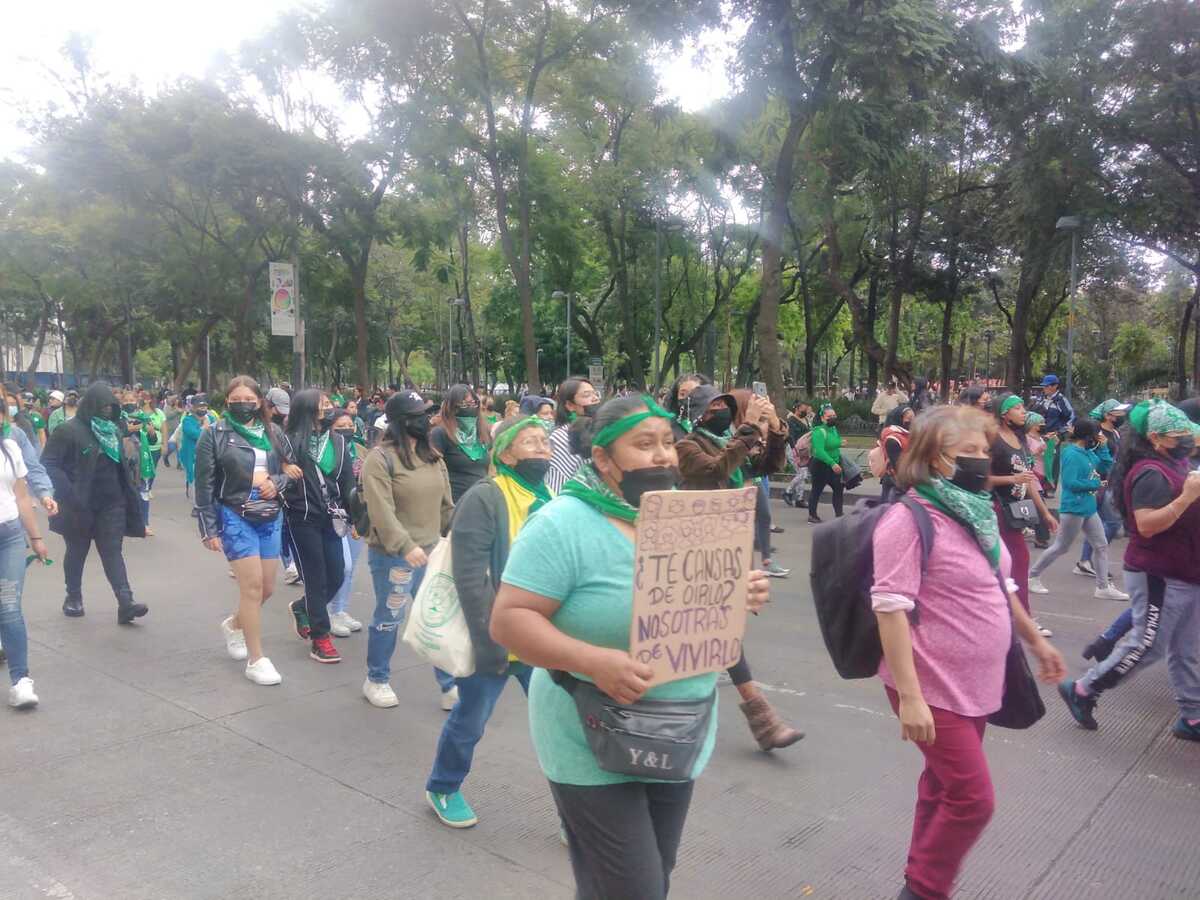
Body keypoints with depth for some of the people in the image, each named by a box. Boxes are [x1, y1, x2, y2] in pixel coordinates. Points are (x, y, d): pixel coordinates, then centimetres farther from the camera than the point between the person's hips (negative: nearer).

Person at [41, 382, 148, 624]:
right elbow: (48, 463, -12)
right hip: (80, 506, -4)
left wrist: (128, 497, 10)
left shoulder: (114, 430, 10)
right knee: (77, 552, 12)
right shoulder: (69, 430, -9)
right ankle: (73, 598, 29)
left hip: (111, 504, 4)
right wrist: (70, 495, -20)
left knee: (113, 552, -2)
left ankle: (126, 603, -11)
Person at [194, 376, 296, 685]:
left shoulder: (273, 433, 7)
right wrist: (209, 529, -7)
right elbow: (204, 485, -4)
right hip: (235, 518, -5)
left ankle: (234, 624, 41)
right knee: (252, 586, -8)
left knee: (267, 587, 10)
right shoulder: (214, 435, -4)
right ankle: (256, 659, 4)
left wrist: (277, 483, -7)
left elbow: (289, 470, 17)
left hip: (271, 518, 5)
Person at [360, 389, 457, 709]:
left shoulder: (433, 457, 9)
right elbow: (381, 511, -21)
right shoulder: (380, 458, -13)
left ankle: (450, 686, 18)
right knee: (389, 619, 9)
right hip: (393, 555, -6)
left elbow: (446, 505, 14)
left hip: (432, 553, 7)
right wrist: (406, 546, -27)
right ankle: (376, 681, 29)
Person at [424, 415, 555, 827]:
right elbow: (470, 578, -20)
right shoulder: (484, 498, -16)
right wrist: (489, 642, -21)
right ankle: (442, 789, 41)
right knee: (469, 722, 15)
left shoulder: (550, 499, 4)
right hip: (494, 640, -5)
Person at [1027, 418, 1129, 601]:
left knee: (1102, 546, 9)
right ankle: (1032, 577, 16)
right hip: (1073, 508, -9)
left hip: (1088, 507, 9)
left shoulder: (1088, 452, 7)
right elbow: (1070, 483, -25)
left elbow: (1106, 466, 12)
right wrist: (1094, 484, -15)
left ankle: (1103, 587, 16)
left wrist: (1102, 447, 1)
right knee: (1061, 547, 2)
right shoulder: (1072, 454, -19)